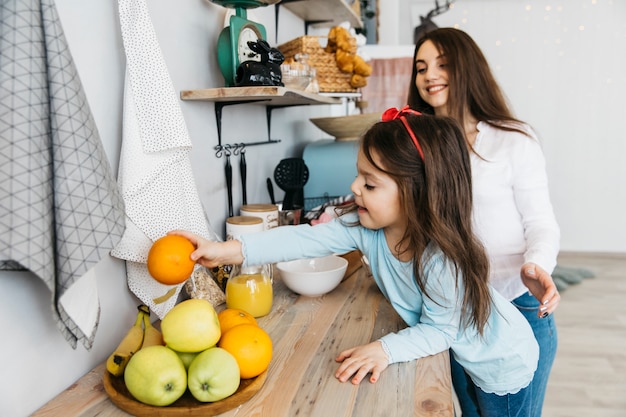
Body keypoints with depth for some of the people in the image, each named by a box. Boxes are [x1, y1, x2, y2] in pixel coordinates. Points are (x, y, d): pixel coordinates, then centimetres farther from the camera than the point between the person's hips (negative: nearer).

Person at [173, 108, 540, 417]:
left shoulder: (443, 260, -40)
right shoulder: (365, 226, -23)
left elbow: (440, 330, -28)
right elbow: (307, 239, -30)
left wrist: (386, 348, -43)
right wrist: (228, 251, -36)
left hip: (502, 359, -5)